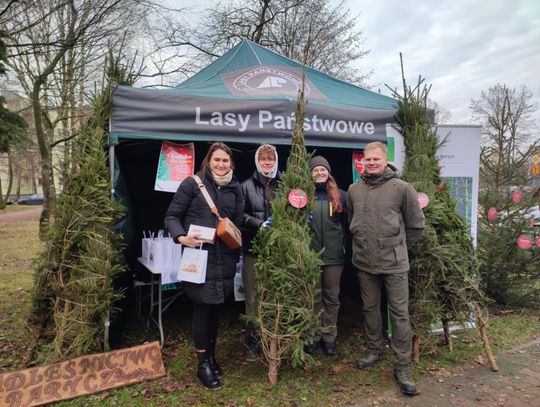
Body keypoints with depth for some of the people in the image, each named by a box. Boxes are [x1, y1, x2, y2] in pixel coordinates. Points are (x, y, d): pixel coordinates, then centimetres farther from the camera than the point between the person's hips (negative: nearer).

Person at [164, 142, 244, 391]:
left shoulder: (235, 188, 9)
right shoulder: (193, 183, -4)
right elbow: (171, 216, -2)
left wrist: (236, 255, 10)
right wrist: (181, 237, -20)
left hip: (224, 259, 4)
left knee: (217, 308, 13)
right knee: (202, 308, 2)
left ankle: (211, 355, 33)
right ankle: (203, 364, 19)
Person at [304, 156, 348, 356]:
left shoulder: (340, 195, 4)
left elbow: (348, 224, 8)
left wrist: (347, 247, 3)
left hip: (334, 255, 1)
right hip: (311, 254, -1)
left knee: (332, 297, 10)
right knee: (314, 297, 9)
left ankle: (329, 336, 23)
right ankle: (314, 336, 23)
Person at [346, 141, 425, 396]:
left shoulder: (401, 188, -8)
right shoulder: (354, 190, 4)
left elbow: (416, 225, 0)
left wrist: (399, 247, 6)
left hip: (394, 263, -3)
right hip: (364, 262, 4)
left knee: (400, 313, 3)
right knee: (370, 308, 16)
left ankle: (402, 367, 16)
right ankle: (374, 352, 36)